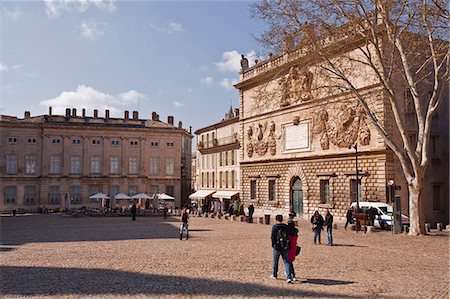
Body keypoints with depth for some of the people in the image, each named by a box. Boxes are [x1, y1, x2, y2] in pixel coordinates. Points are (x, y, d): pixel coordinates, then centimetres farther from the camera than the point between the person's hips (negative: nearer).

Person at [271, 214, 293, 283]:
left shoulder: (275, 227, -9)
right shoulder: (286, 227, 2)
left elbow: (272, 237, -11)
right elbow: (288, 237, 4)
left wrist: (273, 245, 6)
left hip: (277, 247, -3)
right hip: (285, 247, 3)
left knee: (275, 261, 16)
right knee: (286, 262, 4)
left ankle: (274, 275, 31)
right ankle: (289, 277, -7)